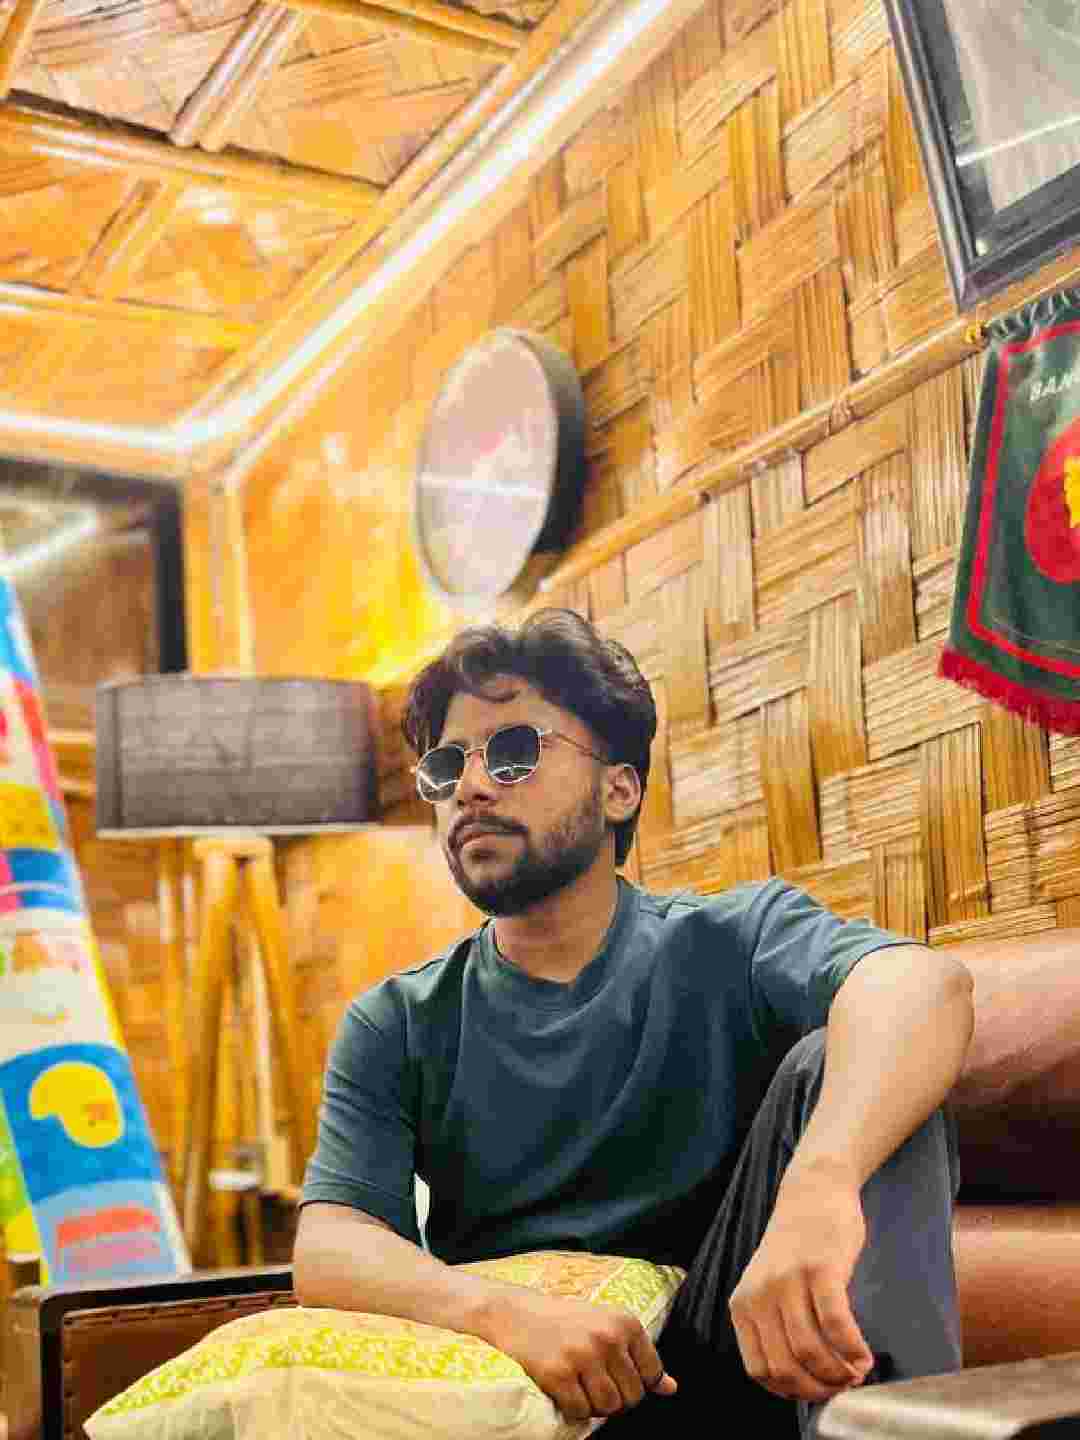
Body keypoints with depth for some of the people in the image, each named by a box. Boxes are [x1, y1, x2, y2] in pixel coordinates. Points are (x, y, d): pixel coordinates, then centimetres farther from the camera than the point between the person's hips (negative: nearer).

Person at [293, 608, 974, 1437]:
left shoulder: (729, 943, -1)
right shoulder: (396, 1028, 6)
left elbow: (924, 988, -23)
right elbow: (329, 1250, -8)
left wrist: (820, 1187, -46)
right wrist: (499, 1313, -32)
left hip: (740, 1367, -1)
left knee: (831, 1064, -21)